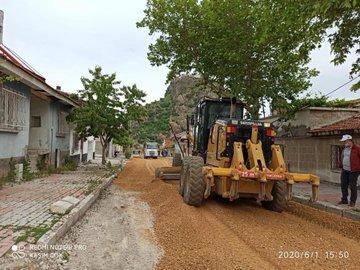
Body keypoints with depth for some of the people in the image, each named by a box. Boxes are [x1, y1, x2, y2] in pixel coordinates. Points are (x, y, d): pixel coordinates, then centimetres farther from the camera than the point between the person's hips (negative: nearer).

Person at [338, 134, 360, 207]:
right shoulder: (345, 148, 11)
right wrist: (341, 166, 15)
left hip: (353, 171, -7)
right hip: (344, 170, 7)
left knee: (353, 186, 1)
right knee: (344, 185, 12)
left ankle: (353, 201, 13)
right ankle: (344, 200, 24)